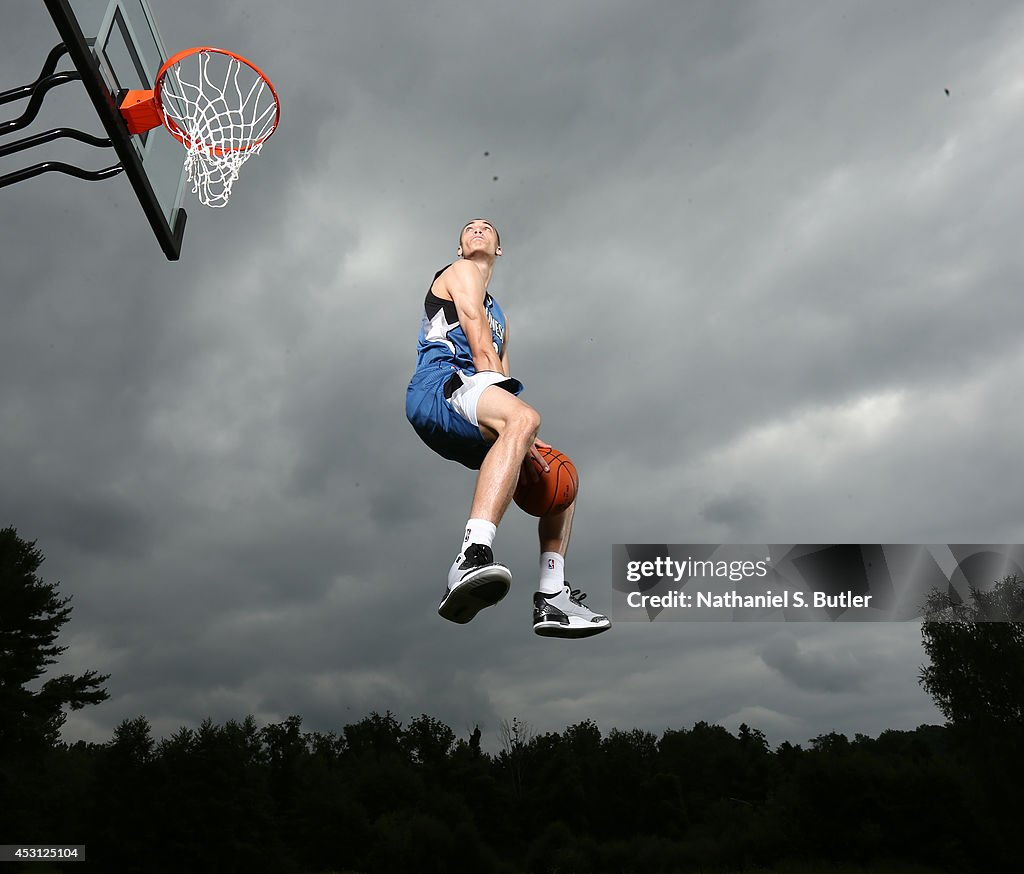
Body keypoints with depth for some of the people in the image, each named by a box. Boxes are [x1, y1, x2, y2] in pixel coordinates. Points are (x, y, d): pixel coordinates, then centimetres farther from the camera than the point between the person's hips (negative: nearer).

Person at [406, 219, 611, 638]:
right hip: (438, 387, -9)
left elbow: (502, 376, 28)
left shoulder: (498, 316, 37)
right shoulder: (461, 272, 11)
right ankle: (473, 556, -55)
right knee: (523, 417, -38)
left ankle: (552, 599, 4)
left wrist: (525, 441, 8)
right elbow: (482, 353, -4)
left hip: (469, 421, 9)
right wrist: (520, 431, -13)